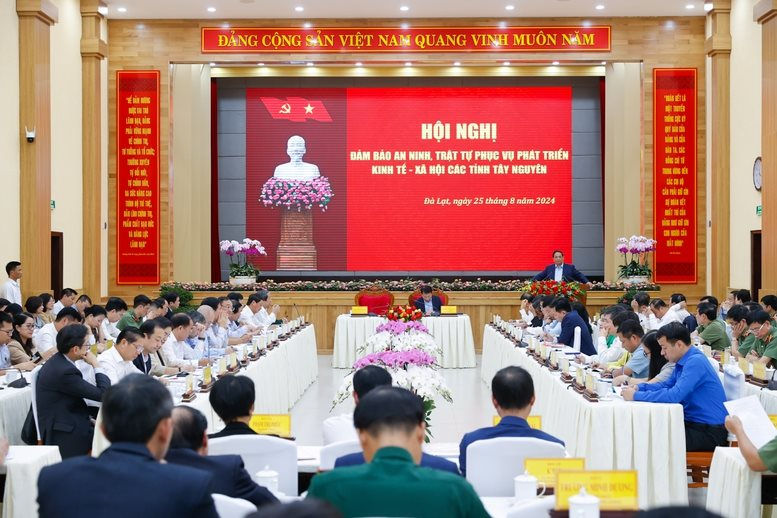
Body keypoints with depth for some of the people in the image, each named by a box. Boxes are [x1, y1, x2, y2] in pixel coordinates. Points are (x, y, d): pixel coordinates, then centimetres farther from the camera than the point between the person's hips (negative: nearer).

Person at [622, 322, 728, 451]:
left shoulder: (695, 362, -20)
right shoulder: (682, 361, 11)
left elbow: (674, 395, -28)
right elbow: (667, 385, 23)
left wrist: (636, 396, -21)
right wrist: (638, 388, 6)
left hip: (710, 431, -9)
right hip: (692, 422, 9)